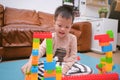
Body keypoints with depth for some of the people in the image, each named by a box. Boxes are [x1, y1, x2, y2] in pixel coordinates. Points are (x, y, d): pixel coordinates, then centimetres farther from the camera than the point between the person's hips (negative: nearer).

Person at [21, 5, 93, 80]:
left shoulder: (72, 38, -8)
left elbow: (73, 56, -8)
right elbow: (41, 49, -26)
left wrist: (65, 68, -24)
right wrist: (31, 61, -45)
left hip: (67, 65, 1)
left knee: (88, 70, -23)